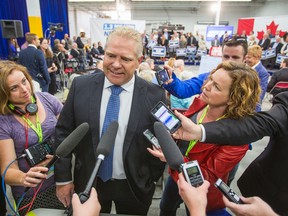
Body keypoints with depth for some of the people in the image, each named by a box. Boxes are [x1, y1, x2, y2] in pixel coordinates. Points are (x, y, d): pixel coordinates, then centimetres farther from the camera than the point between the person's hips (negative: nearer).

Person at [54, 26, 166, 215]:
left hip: (134, 187, -1)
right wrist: (63, 178, -2)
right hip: (88, 184, 2)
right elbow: (64, 132, -4)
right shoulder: (81, 86, -11)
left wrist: (152, 179, 0)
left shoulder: (155, 95, -15)